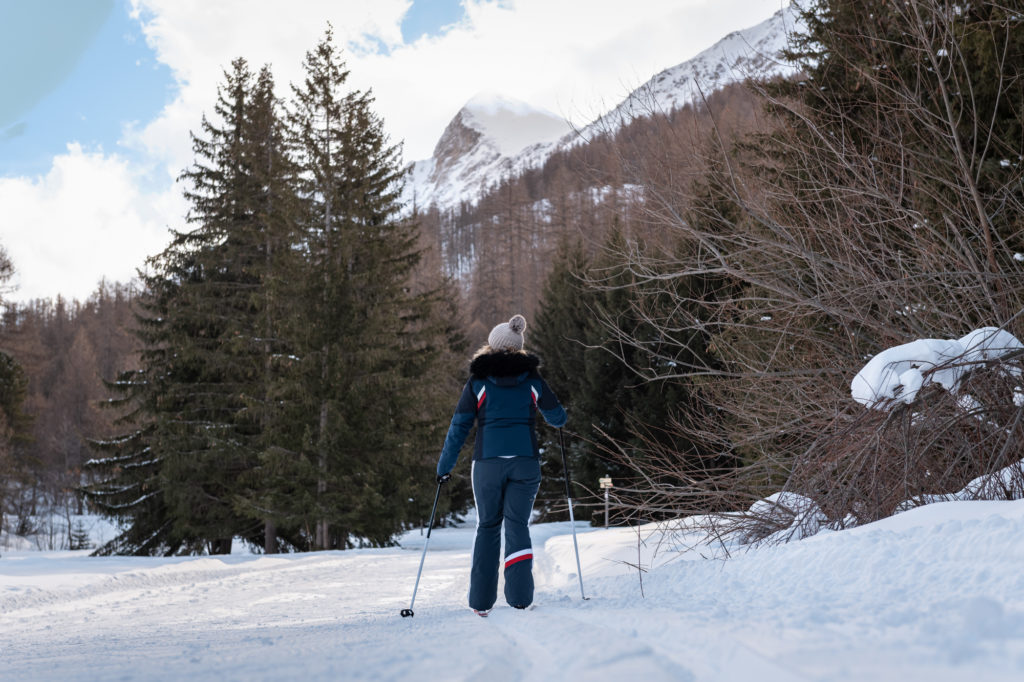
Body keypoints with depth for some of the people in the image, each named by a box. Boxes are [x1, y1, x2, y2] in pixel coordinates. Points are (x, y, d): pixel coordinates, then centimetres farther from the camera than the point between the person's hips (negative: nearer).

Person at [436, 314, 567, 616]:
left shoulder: (478, 381, 2)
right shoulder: (533, 379, 6)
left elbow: (459, 426, 1)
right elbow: (558, 418, 11)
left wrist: (444, 466, 7)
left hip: (488, 461, 0)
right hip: (525, 461, 0)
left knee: (487, 526, 12)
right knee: (517, 524, 8)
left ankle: (481, 600, 11)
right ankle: (520, 595, -6)